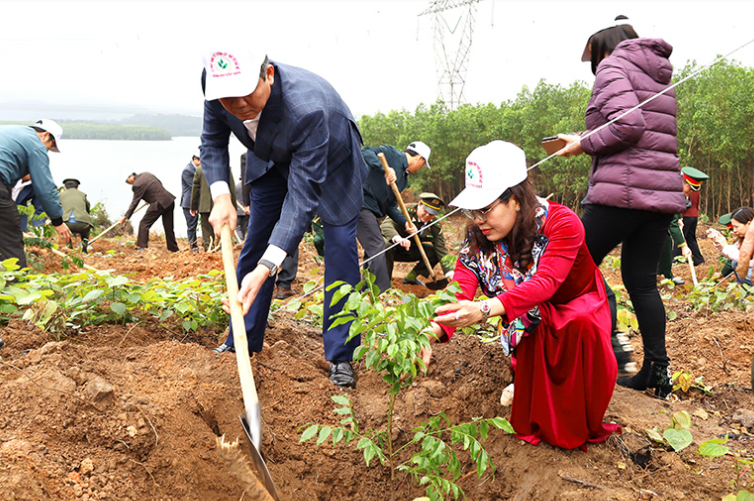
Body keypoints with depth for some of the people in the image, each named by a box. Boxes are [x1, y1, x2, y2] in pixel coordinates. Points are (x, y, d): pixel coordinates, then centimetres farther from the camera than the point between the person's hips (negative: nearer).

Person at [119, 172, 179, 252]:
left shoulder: (137, 184, -11)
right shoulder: (145, 174, 13)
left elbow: (135, 202, -9)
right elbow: (160, 184, 24)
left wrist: (125, 217, -3)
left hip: (158, 204, -9)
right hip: (169, 200, 9)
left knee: (144, 224, -2)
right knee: (168, 227, 15)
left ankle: (143, 247, -7)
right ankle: (174, 249, 22)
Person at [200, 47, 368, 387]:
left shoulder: (307, 109, -45)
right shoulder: (216, 83, -28)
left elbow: (302, 193, -44)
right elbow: (213, 140, -7)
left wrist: (266, 268, -51)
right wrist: (220, 196, -24)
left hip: (330, 162, -5)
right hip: (273, 161, 5)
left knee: (340, 248, -12)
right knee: (254, 245, 6)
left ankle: (340, 356, 1)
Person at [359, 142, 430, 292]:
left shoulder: (404, 179, 19)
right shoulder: (391, 153, -3)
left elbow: (391, 206, 16)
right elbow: (365, 152, -18)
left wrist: (405, 223, 2)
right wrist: (384, 169, -31)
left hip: (373, 212, 10)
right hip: (361, 204, -10)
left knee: (372, 252, 14)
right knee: (377, 248, -14)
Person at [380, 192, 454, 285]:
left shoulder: (436, 226, -9)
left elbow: (441, 249, -10)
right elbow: (386, 224, -34)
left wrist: (450, 274, -23)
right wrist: (397, 238, -56)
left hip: (409, 251, 5)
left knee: (434, 252, -11)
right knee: (387, 245, -39)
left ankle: (410, 277, 3)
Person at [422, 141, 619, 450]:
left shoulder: (561, 223, -28)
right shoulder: (477, 235, -16)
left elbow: (545, 283, -44)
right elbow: (460, 292, -27)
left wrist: (487, 309, -60)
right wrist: (431, 332, -48)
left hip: (577, 305, -2)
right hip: (532, 320, 3)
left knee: (581, 324, -36)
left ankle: (581, 427, -14)